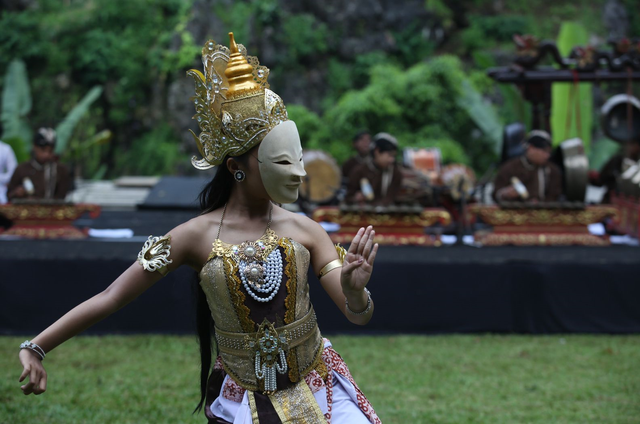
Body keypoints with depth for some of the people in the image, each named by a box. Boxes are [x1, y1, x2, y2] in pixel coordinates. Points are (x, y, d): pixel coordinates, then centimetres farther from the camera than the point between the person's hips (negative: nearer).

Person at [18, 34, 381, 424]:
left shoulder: (303, 230, -8)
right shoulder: (198, 236, -12)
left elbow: (358, 316, -8)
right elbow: (110, 299, -9)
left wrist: (354, 291, -32)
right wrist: (35, 348, -15)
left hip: (316, 389, 2)